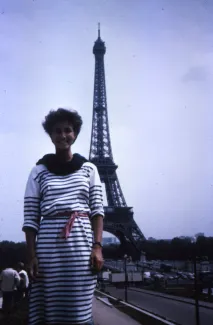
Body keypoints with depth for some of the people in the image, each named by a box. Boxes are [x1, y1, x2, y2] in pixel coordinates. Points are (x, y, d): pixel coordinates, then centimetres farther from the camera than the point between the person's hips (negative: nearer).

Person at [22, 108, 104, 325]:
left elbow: (97, 210, 6)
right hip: (48, 244, 0)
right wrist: (31, 256, -4)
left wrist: (97, 247, -5)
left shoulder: (89, 169, 11)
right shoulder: (39, 171, 8)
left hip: (82, 243, 0)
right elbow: (30, 217, 5)